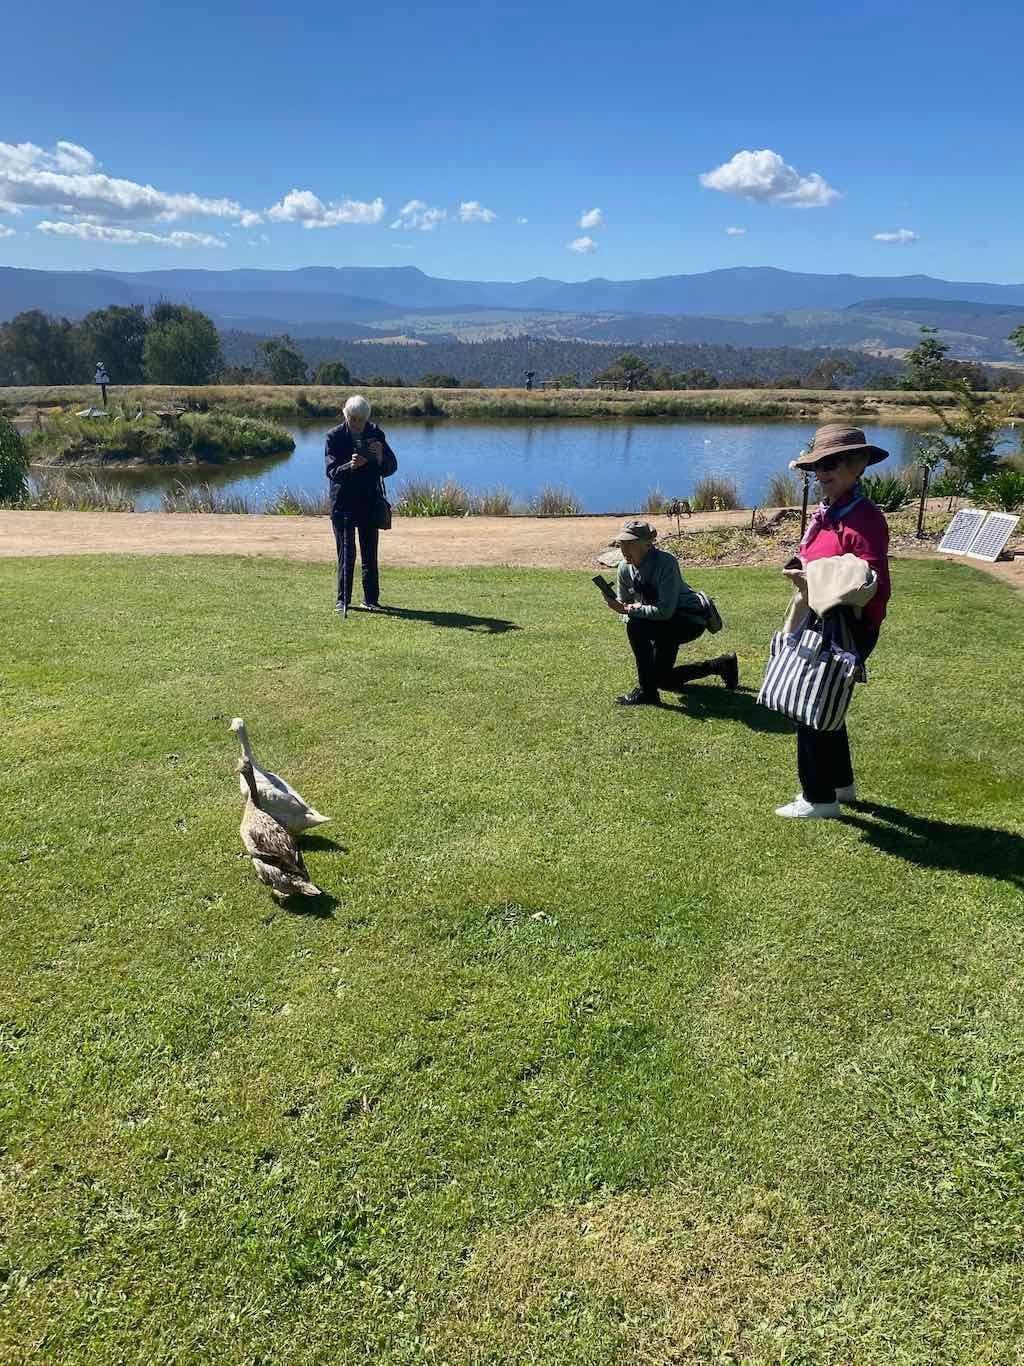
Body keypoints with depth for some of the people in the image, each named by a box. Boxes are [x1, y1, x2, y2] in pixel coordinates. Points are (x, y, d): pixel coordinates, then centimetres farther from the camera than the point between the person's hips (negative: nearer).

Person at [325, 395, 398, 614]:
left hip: (370, 503, 2)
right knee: (346, 553, -2)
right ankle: (343, 600, 6)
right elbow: (332, 472, -14)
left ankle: (370, 599, 14)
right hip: (343, 503, -2)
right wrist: (350, 466, -33)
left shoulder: (376, 434, 0)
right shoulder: (334, 436, -6)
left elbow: (391, 468, -2)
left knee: (370, 554, 5)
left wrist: (380, 457, -23)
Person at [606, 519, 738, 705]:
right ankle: (720, 666, 36)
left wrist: (631, 609, -32)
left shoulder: (665, 562, -29)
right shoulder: (625, 568, -9)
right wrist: (617, 605, -18)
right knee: (664, 679, 18)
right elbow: (625, 602, 5)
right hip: (663, 624, 9)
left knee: (635, 626, -32)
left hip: (691, 620, -9)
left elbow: (665, 610, -35)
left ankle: (646, 691, -20)